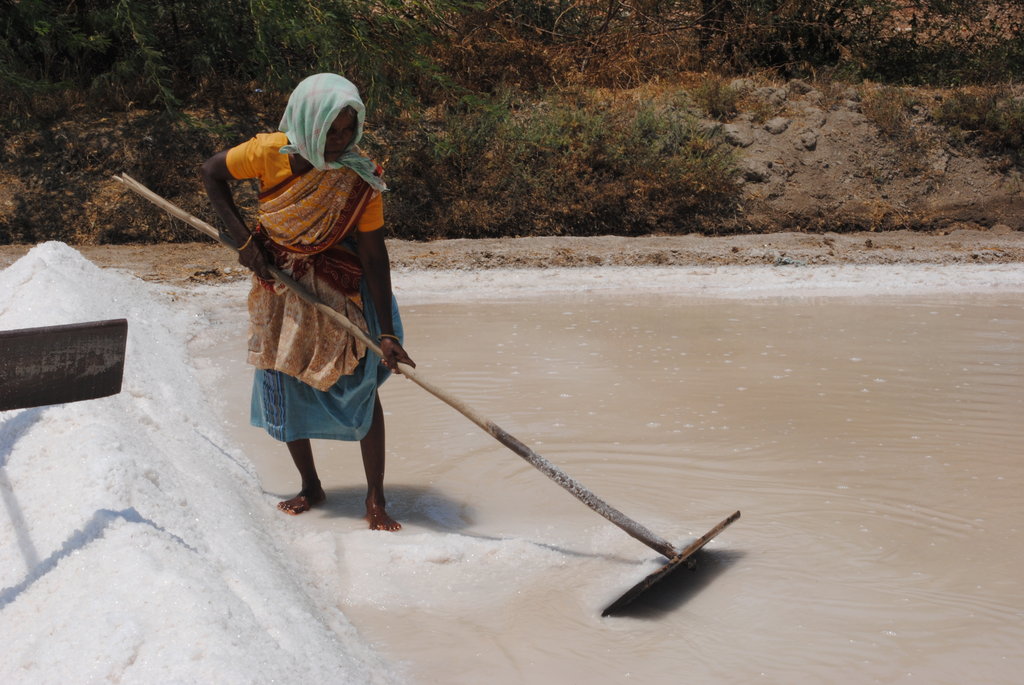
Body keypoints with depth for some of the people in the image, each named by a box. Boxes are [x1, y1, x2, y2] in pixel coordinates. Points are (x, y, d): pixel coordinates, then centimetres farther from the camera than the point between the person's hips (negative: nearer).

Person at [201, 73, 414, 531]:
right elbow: (212, 173, -3)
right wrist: (243, 241, -11)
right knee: (284, 386, 8)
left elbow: (374, 256, -22)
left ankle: (375, 502, 3)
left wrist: (386, 333, -24)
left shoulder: (361, 178, -24)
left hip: (339, 285, -2)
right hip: (279, 281, 2)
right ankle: (310, 487, 27)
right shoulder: (270, 153, -21)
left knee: (361, 384, -7)